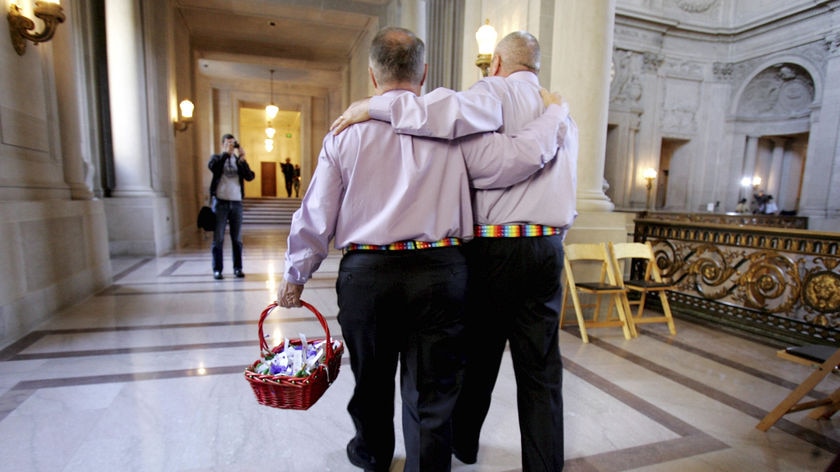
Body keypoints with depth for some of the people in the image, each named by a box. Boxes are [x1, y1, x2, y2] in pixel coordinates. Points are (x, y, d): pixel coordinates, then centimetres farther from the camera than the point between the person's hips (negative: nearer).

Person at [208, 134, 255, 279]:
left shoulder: (239, 160, 12)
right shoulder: (217, 158, 8)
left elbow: (250, 177, -4)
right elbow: (213, 167, -15)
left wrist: (242, 158, -13)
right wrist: (226, 153, -14)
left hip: (236, 203, 2)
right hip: (220, 202, -2)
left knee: (237, 238, 4)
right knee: (218, 238, -1)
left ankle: (238, 268, 11)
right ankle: (217, 269, 5)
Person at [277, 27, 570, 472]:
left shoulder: (345, 134, 0)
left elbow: (315, 216, 1)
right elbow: (517, 158, -7)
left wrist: (294, 276, 15)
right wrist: (554, 113, 13)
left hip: (366, 273, 2)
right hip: (439, 272, -1)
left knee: (371, 378, 24)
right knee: (431, 391, 12)